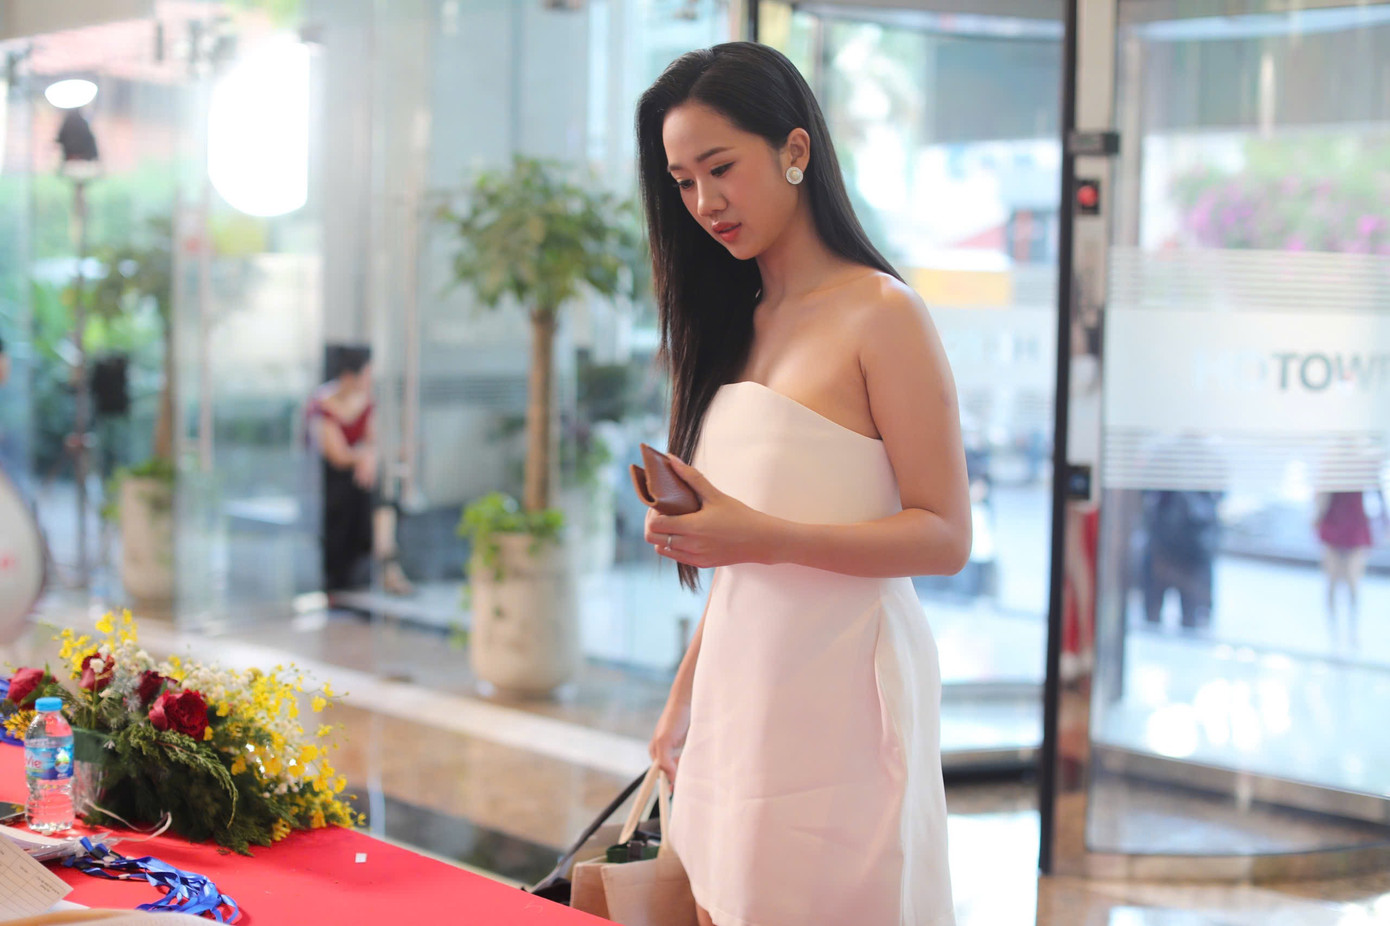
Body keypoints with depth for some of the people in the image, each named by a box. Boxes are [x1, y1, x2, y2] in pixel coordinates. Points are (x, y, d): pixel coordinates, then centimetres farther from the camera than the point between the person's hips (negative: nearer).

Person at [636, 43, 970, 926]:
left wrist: (763, 536, -22)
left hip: (839, 680, -6)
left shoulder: (881, 314, -9)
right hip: (740, 675, 7)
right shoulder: (739, 324, 12)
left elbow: (945, 538, -13)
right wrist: (684, 695, 15)